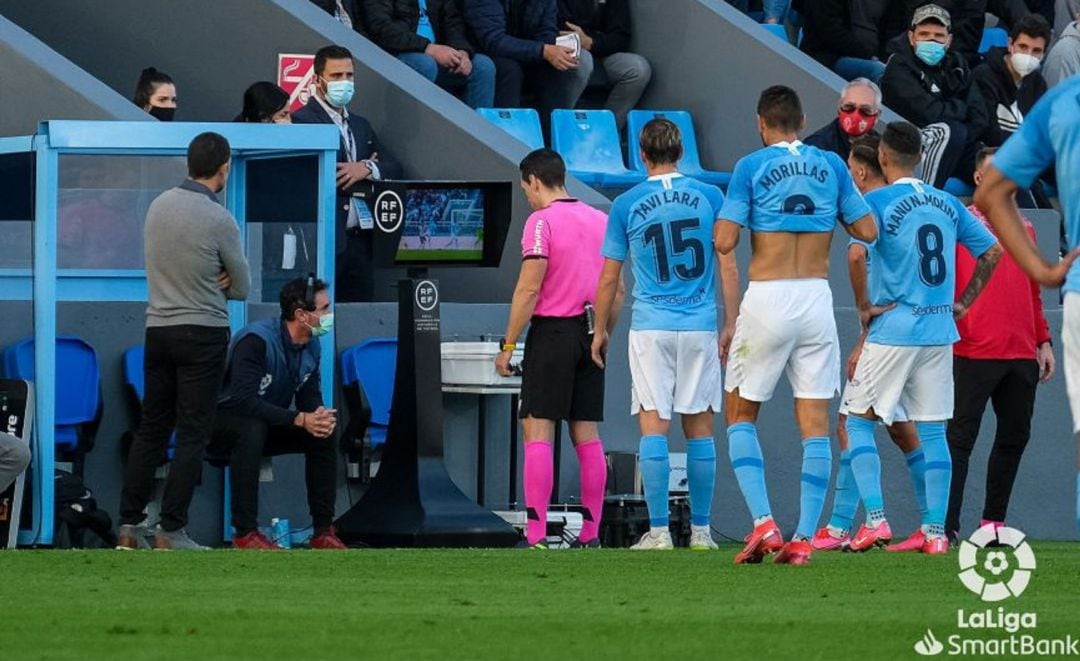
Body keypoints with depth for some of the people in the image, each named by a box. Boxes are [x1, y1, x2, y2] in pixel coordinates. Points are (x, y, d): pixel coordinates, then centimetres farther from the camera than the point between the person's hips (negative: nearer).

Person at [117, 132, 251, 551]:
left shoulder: (159, 206, 4)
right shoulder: (219, 219, -16)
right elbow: (241, 288, -3)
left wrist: (209, 282, 2)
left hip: (158, 328, 6)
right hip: (202, 335, -6)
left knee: (151, 429, 11)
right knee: (192, 436, -2)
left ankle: (130, 525, 8)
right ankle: (170, 532, -6)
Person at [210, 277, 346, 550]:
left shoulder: (310, 346, -2)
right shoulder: (256, 340, -28)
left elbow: (310, 397, 5)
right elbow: (244, 400, -37)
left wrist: (321, 416, -21)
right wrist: (300, 419, -40)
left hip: (267, 426, 8)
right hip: (222, 422, -8)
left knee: (325, 434, -10)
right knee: (253, 429, -39)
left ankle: (323, 531, -6)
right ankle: (245, 533, -37)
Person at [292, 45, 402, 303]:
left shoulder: (360, 126, 22)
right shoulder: (301, 122, -3)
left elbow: (394, 169, 14)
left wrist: (366, 170, -8)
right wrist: (363, 169, -2)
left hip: (360, 240, 7)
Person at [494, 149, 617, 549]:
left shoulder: (542, 221, -8)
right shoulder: (600, 220, 12)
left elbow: (529, 288, -13)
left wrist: (508, 345, -9)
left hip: (552, 331, -6)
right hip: (590, 335, 6)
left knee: (538, 432, -6)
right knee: (587, 435, 8)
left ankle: (537, 535, -14)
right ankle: (591, 534, 7)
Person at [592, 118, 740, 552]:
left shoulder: (626, 205, 0)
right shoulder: (709, 197, 2)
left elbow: (609, 278, 4)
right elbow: (728, 267, 2)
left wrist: (600, 332, 16)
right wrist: (730, 325, 9)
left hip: (650, 328, -1)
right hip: (701, 328, 2)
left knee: (653, 426, -3)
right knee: (699, 429, 6)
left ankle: (659, 531, -8)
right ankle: (700, 531, 8)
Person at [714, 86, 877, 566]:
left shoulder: (752, 167, -4)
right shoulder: (831, 166, 6)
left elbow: (724, 241, -9)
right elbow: (867, 231, 10)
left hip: (767, 299, -3)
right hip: (817, 298, 3)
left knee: (741, 415, 10)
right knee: (814, 421, 4)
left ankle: (763, 522, -6)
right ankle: (804, 538, -1)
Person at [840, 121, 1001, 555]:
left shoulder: (878, 202, -7)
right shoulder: (947, 204, 10)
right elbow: (992, 251, 14)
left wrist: (865, 307, -11)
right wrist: (964, 303, 17)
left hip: (893, 330, -5)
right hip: (940, 332, 5)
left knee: (858, 421, 5)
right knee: (932, 431, 7)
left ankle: (875, 520, -7)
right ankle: (936, 532, 4)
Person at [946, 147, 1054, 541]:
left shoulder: (1024, 229, 18)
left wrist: (1043, 341, 17)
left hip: (1021, 355, 6)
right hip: (973, 352, -6)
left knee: (1015, 436, 7)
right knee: (961, 437, -7)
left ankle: (994, 522, 15)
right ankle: (947, 527, -8)